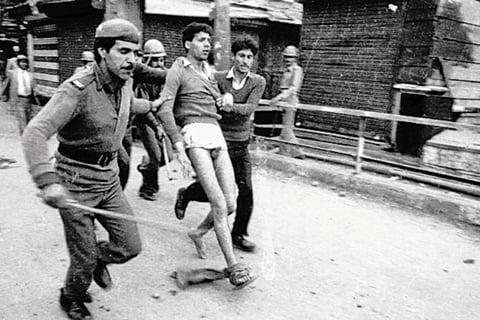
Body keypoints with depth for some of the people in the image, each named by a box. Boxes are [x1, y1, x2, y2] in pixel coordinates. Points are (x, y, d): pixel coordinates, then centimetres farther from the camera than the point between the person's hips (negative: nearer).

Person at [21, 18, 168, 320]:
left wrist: (151, 105, 44)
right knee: (84, 258, 5)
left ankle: (99, 259, 39)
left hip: (109, 179, 6)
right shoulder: (77, 89, -24)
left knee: (130, 246, 4)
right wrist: (48, 181, -47)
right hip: (76, 183, -6)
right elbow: (34, 133, -34)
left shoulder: (124, 82, -1)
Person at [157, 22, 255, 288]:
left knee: (230, 205, 2)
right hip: (195, 135, -7)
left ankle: (198, 232, 29)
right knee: (219, 204, -14)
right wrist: (179, 148, -18)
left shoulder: (209, 72, 25)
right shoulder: (178, 71, 4)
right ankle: (233, 266, -7)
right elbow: (164, 109, -9)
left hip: (217, 136, 7)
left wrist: (223, 101, 14)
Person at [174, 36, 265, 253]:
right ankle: (185, 195, 35)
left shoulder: (258, 82, -2)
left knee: (246, 190, 1)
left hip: (242, 145, 3)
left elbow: (249, 109, -17)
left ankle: (239, 235, 19)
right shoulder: (218, 78, -7)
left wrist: (228, 106, -31)